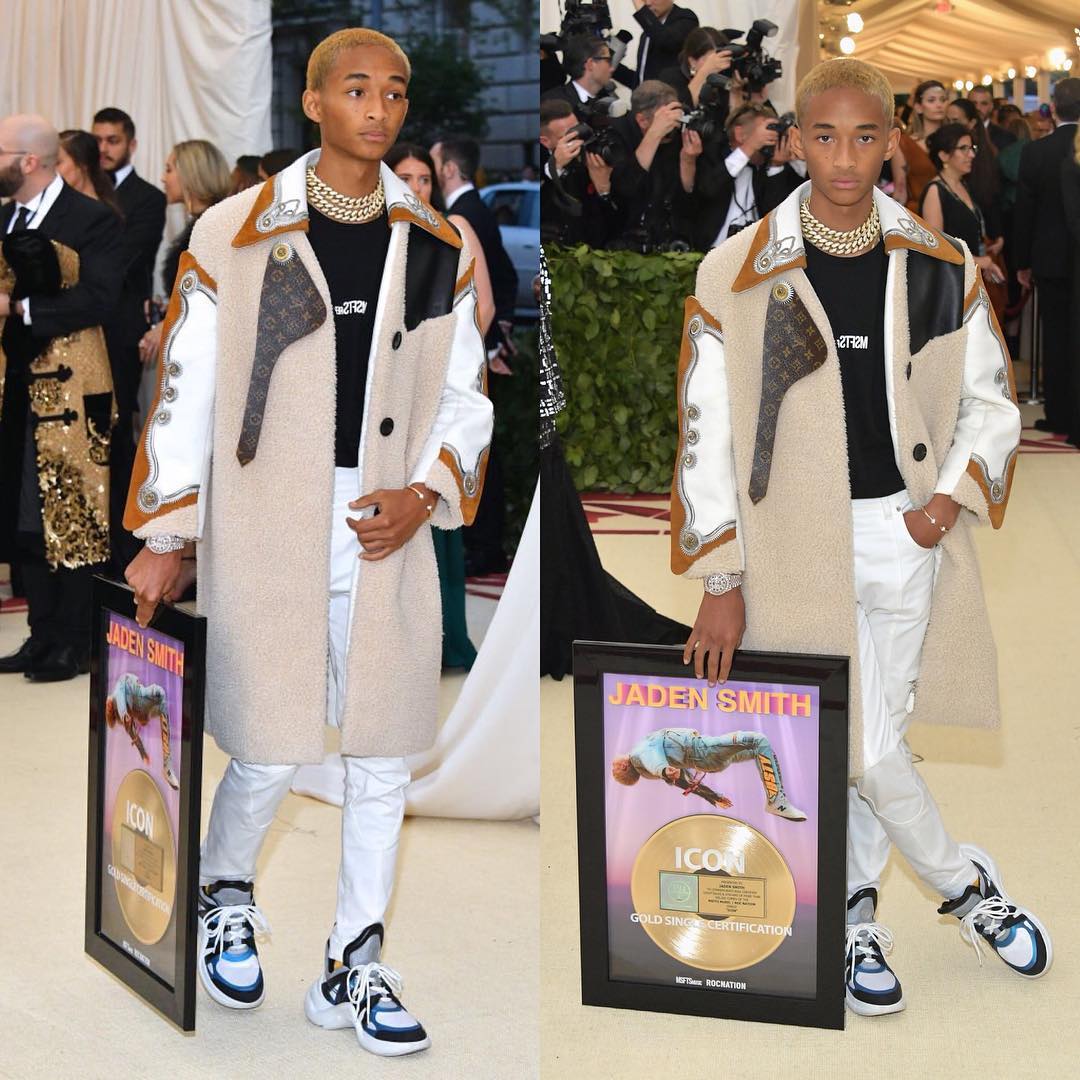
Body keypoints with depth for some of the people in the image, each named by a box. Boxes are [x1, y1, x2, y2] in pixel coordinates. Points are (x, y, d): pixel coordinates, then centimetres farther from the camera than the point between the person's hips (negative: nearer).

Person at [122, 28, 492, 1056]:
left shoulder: (438, 247, 6)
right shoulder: (234, 235, -3)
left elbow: (464, 395, 11)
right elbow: (185, 391, 0)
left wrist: (425, 495, -6)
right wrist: (165, 538, 0)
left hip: (389, 537, 3)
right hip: (265, 538, -3)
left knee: (383, 758, 6)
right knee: (268, 754, 0)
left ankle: (353, 967, 21)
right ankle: (224, 895, 32)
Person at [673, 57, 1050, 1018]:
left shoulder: (941, 268, 1)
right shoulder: (739, 276, -7)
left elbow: (992, 400, 10)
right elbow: (706, 436, -4)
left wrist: (953, 498, -7)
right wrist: (721, 585, -6)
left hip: (909, 536, 3)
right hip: (800, 543, -2)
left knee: (871, 740, 12)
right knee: (864, 748, -2)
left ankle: (854, 916, 30)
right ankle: (965, 885, 22)